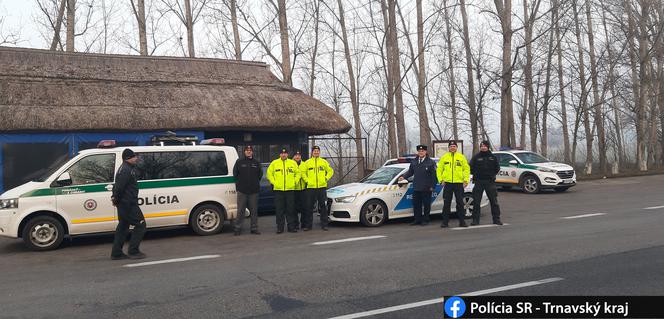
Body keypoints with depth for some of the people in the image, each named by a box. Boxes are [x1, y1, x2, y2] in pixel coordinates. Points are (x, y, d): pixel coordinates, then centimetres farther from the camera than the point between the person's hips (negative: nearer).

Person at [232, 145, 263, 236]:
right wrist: (239, 183, 6)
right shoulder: (239, 162, 6)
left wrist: (256, 183, 9)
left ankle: (254, 228, 12)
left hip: (254, 191, 2)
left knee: (254, 210, 5)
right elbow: (235, 174, 11)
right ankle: (238, 228, 4)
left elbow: (260, 174, 17)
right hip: (242, 191, -2)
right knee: (240, 211, -2)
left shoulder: (257, 163, 10)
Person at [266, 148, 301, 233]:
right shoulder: (274, 163, 6)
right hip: (278, 190, -1)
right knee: (279, 210, 1)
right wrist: (273, 182, 1)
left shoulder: (293, 163, 9)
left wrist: (295, 182, 3)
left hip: (290, 189, 1)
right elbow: (269, 173, 10)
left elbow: (298, 173, 14)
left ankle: (291, 227, 10)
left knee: (291, 209, 3)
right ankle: (280, 228, 7)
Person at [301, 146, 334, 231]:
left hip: (322, 187, 1)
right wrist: (307, 180, -2)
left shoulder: (324, 162, 9)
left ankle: (324, 224, 9)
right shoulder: (307, 162, 7)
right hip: (311, 187, 0)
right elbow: (303, 172, 9)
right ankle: (308, 225, 8)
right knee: (309, 207, 1)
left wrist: (326, 178, 2)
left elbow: (330, 171, 14)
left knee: (323, 206, 3)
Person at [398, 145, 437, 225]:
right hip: (416, 188, 5)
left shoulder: (430, 162, -3)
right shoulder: (414, 162, 13)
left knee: (426, 205, 3)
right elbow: (410, 172, 17)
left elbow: (434, 175, -5)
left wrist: (432, 186, -10)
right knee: (416, 204, 7)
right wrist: (403, 176, 0)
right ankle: (417, 220, 17)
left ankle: (425, 220, 12)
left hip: (426, 188, -5)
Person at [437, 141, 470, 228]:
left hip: (459, 183, 0)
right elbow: (439, 170, 9)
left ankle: (462, 221, 11)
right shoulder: (444, 157, 7)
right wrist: (441, 180, -1)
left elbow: (467, 169, 5)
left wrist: (466, 180, -3)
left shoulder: (461, 157, 5)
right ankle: (445, 221, 9)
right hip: (447, 183, 0)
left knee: (460, 203, 4)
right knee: (446, 203, 3)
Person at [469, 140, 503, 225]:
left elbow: (497, 168, 11)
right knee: (476, 201, 1)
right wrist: (476, 175, 1)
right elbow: (471, 168, 4)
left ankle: (496, 219, 11)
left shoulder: (493, 157, 7)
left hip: (490, 182, 1)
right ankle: (475, 220, 8)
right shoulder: (476, 157, 4)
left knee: (494, 201, 3)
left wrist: (492, 175, 3)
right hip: (478, 182, 0)